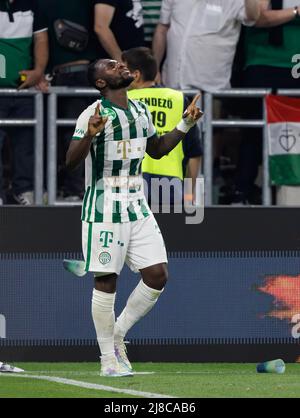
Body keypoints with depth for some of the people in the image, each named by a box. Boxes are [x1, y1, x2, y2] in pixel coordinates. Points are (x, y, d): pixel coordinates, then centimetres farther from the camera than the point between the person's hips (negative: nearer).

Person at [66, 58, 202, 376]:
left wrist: (186, 124, 17)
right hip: (103, 210, -7)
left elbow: (157, 150, 27)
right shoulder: (94, 114, -11)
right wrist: (89, 135, -35)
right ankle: (108, 359, 6)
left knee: (157, 276, -1)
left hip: (137, 207, 7)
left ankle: (117, 335, 17)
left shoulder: (140, 110, 11)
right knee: (106, 281, -3)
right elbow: (71, 162, -18)